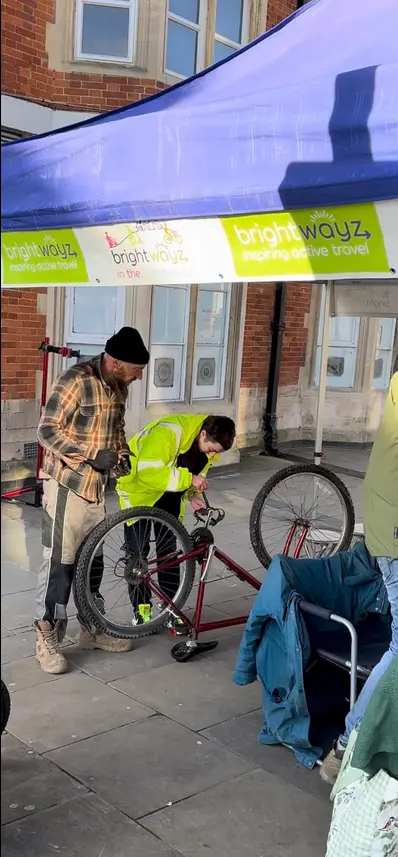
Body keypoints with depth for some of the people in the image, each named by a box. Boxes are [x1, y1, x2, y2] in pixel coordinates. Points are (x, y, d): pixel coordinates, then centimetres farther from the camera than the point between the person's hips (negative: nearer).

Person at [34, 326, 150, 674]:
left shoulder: (118, 386, 4)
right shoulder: (76, 381, -20)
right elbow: (47, 431, -20)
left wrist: (121, 453, 1)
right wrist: (93, 456, -23)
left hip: (95, 485, 8)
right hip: (66, 484, -7)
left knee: (93, 558, 16)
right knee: (60, 561, -1)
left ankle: (91, 629, 29)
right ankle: (47, 638, 12)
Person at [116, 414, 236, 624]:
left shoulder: (210, 445, -11)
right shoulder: (169, 432, -36)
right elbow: (148, 473, -42)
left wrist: (193, 494, -15)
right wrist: (189, 479, -40)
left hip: (169, 494, 6)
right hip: (139, 487, -6)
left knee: (169, 550, 7)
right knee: (138, 552, -1)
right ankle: (141, 608, 13)